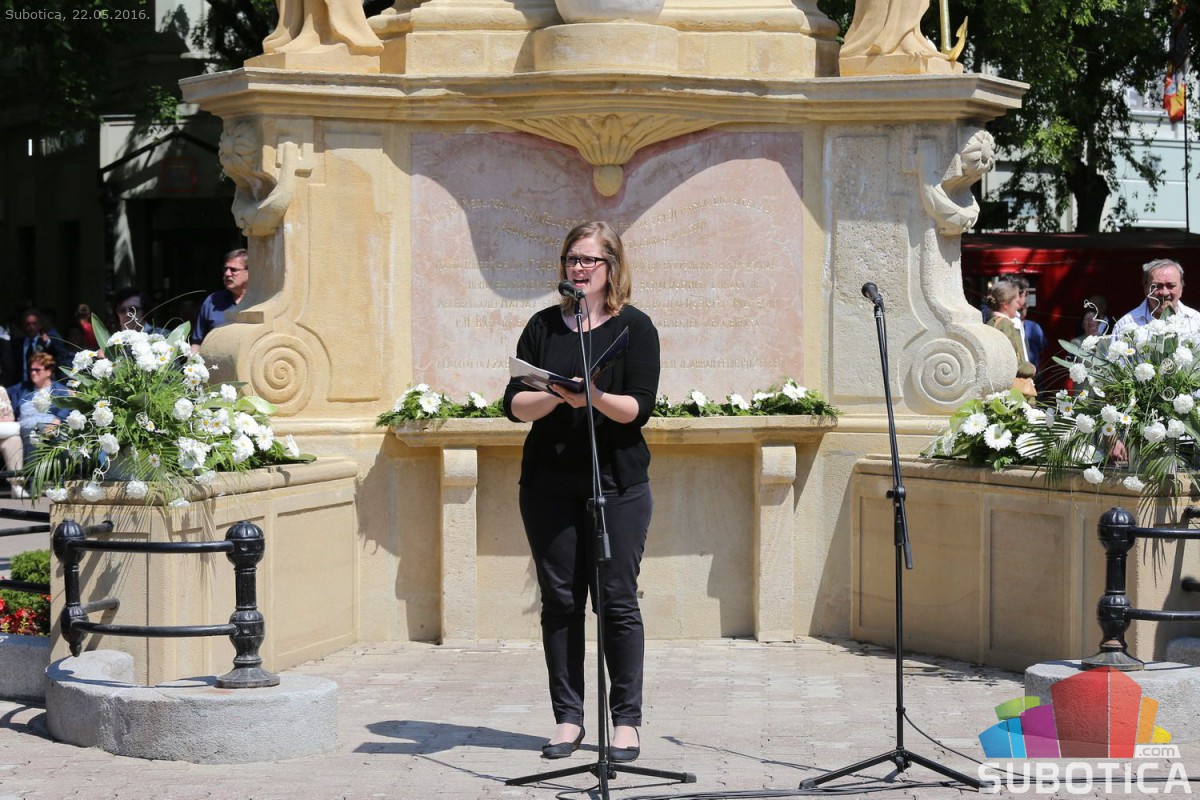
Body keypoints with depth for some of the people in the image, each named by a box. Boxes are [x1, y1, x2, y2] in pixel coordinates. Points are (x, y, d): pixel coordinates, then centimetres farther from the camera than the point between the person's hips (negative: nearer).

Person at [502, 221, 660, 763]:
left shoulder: (635, 327, 3)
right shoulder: (543, 326, 11)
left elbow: (639, 407, -8)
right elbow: (514, 404, 4)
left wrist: (595, 397, -25)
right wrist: (556, 397, -16)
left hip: (618, 483, -3)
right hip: (549, 484, 3)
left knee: (618, 600, -4)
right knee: (560, 600, 3)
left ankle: (626, 720, 3)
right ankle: (568, 717, 11)